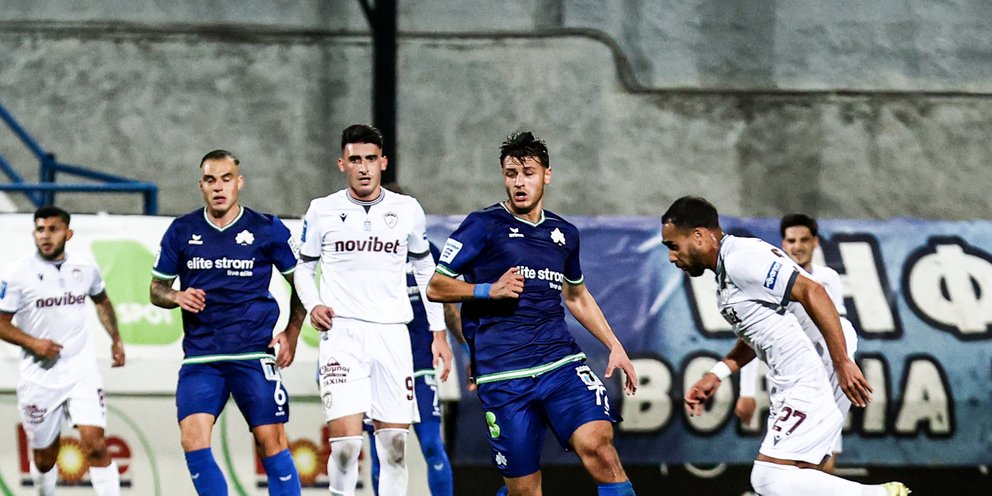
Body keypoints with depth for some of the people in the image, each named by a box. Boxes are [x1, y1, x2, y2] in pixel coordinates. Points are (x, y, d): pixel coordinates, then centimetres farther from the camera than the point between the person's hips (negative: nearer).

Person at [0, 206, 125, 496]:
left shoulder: (85, 268, 4)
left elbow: (102, 301, 25)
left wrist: (115, 338, 18)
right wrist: (34, 343, -16)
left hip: (82, 373, 1)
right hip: (39, 377, -1)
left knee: (95, 445, -14)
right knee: (44, 458, 8)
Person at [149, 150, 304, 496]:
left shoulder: (268, 230, 2)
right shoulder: (181, 231, 7)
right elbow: (157, 288, 16)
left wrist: (292, 333, 6)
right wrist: (177, 297, -6)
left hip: (254, 355, -2)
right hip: (200, 358, 2)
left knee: (272, 444, -5)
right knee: (193, 441, -13)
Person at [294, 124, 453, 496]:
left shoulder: (407, 210, 6)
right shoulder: (323, 211, 3)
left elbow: (426, 271, 17)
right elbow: (304, 267, 15)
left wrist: (439, 332, 13)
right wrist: (312, 305, -5)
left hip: (392, 333, 2)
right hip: (341, 332, -2)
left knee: (395, 443, 0)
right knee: (345, 440, -16)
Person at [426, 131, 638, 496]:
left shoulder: (564, 233, 15)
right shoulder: (483, 225, 1)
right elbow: (435, 287, 1)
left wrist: (615, 346, 23)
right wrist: (490, 290, -14)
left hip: (561, 361, 3)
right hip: (503, 376, -3)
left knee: (596, 442, -24)